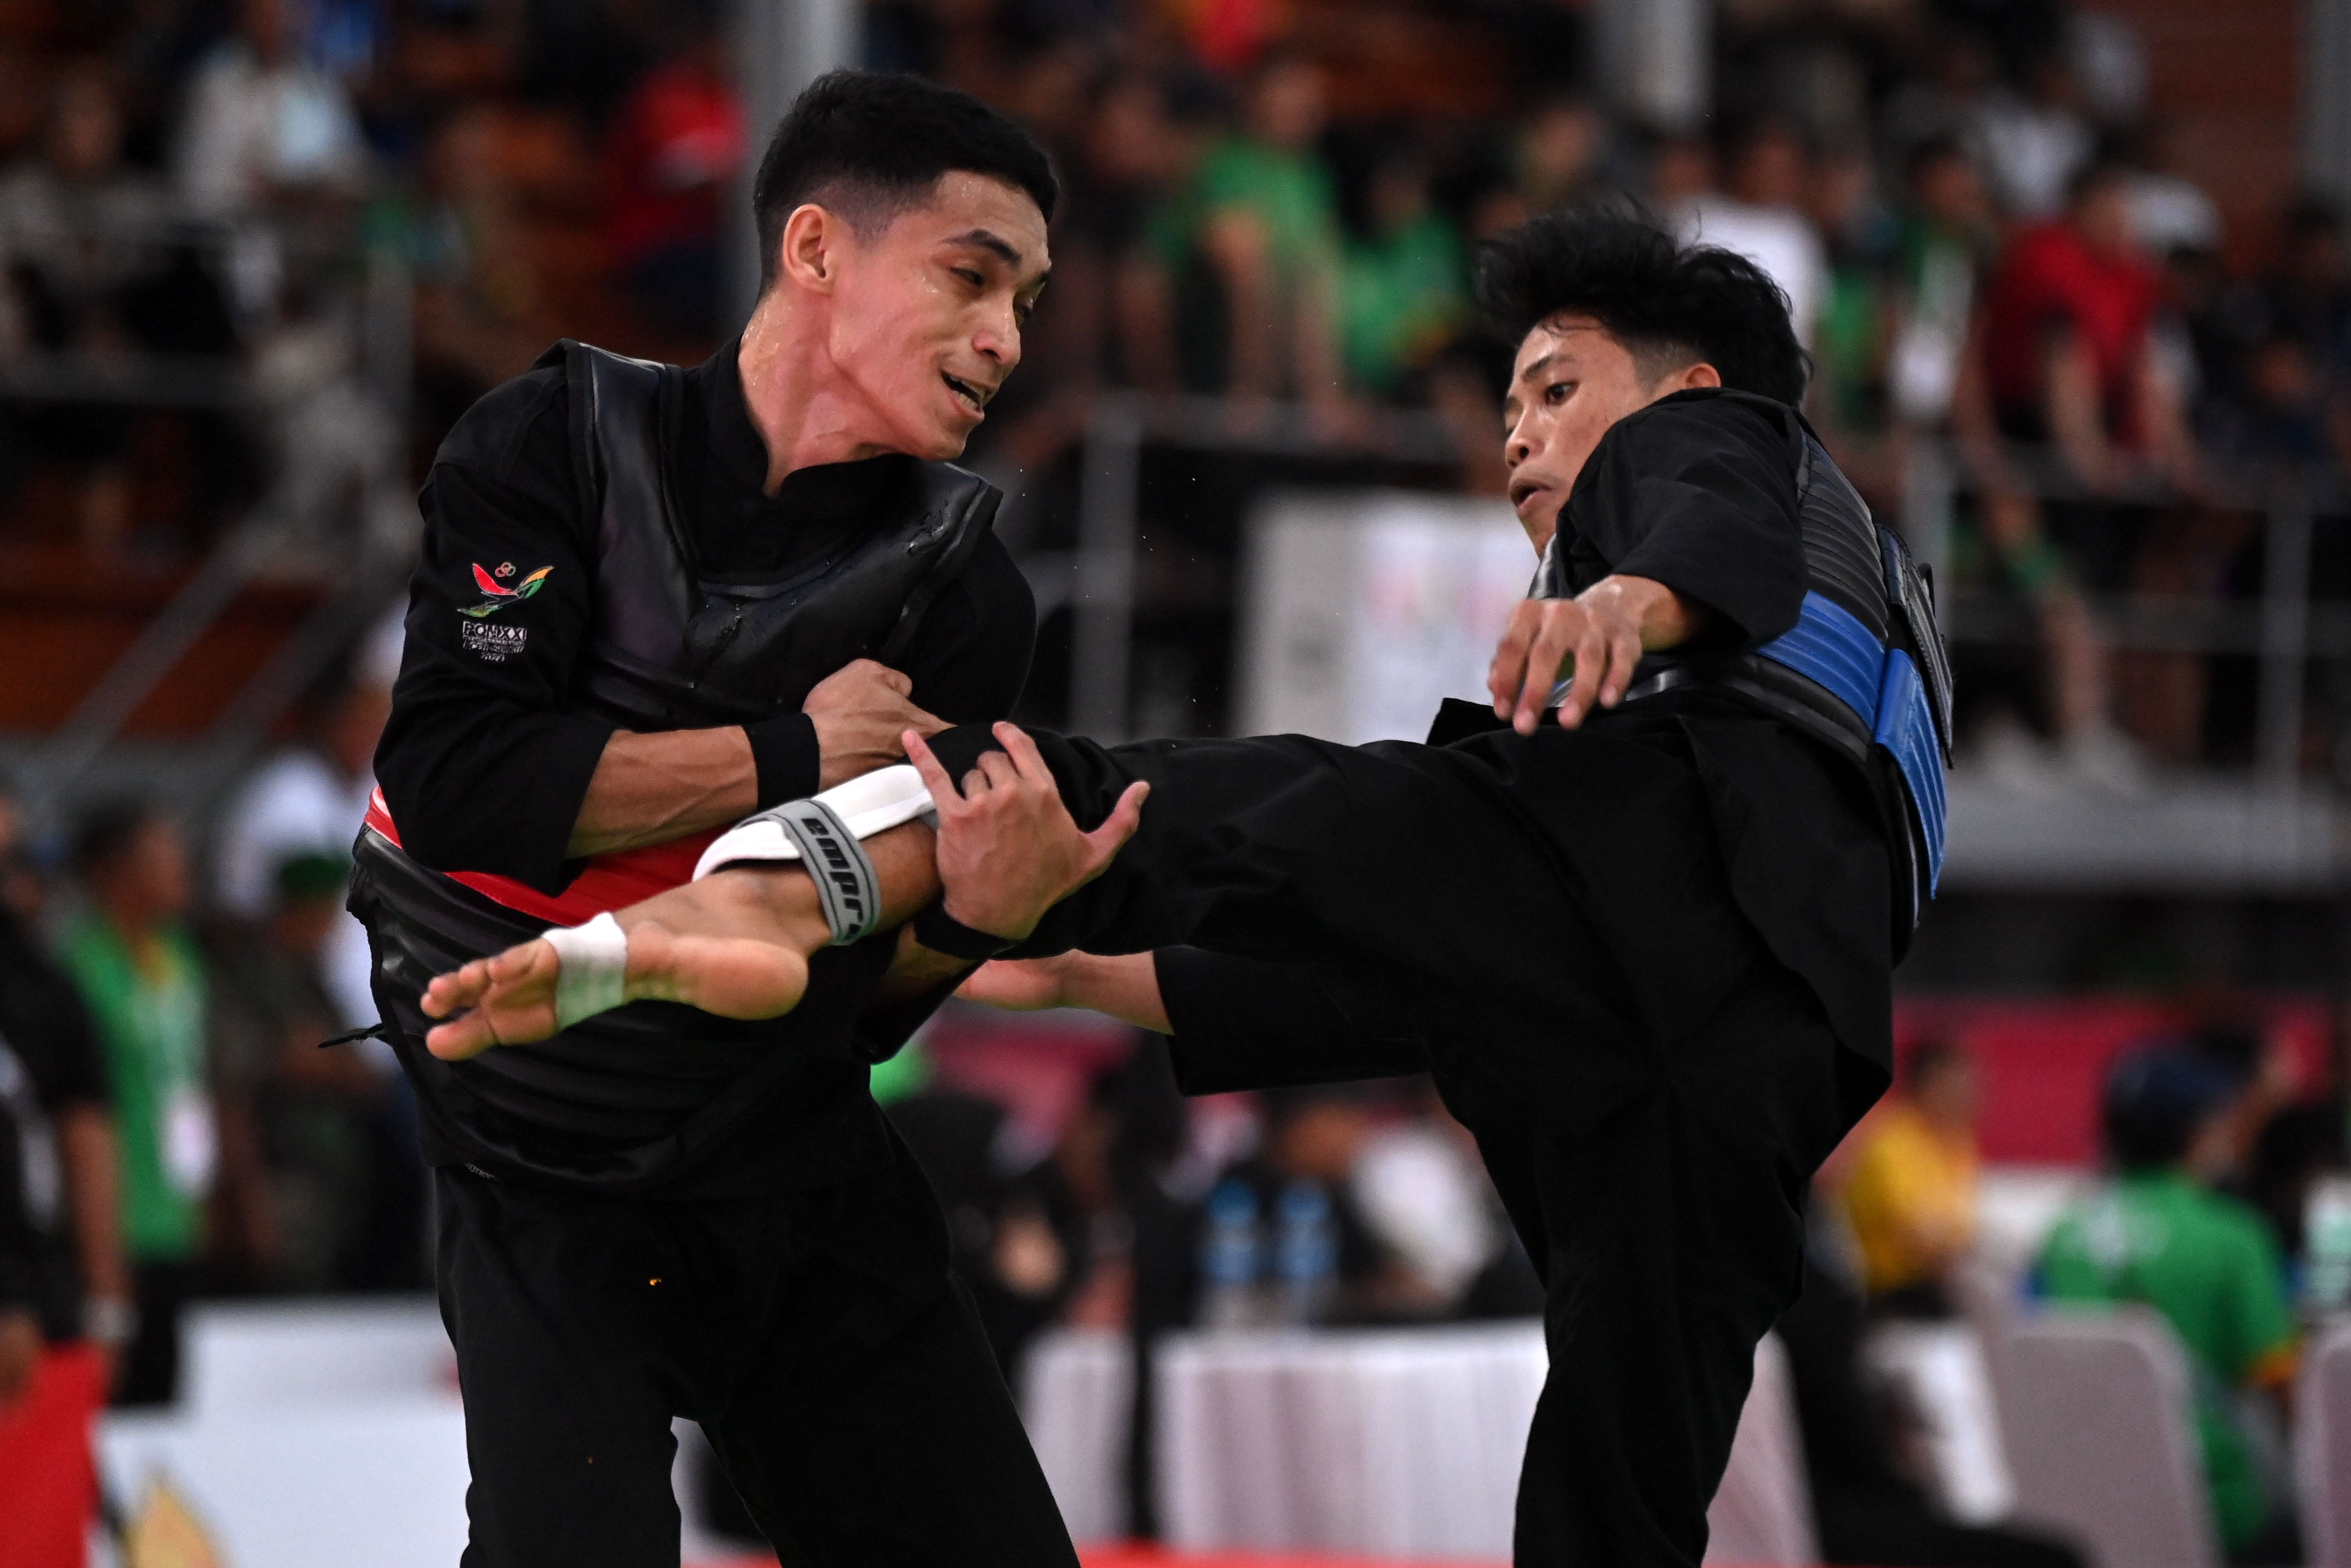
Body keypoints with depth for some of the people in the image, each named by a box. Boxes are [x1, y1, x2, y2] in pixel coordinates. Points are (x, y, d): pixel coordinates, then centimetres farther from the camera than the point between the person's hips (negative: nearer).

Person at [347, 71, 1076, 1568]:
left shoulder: (964, 591, -2)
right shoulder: (565, 445, -7)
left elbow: (866, 996, -7)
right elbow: (452, 781, -22)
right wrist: (788, 756, -19)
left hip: (800, 1165, 4)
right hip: (550, 1194, -3)